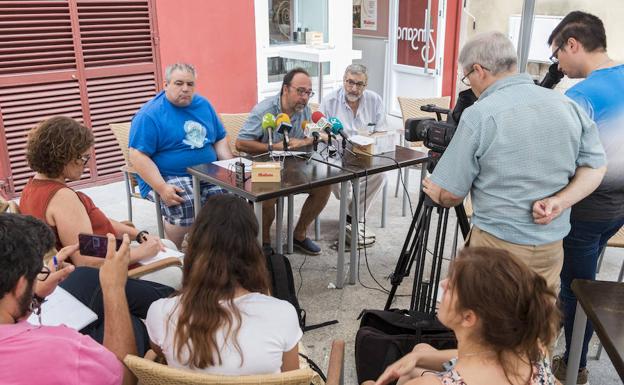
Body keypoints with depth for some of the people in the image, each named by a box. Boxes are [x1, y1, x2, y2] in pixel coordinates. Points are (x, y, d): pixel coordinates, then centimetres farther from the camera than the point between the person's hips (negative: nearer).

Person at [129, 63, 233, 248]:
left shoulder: (203, 105, 12)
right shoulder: (149, 115, -7)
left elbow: (220, 139, 18)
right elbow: (138, 156, -13)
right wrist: (161, 188, -25)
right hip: (167, 178, -5)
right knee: (185, 207, -35)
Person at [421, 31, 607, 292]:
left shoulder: (479, 116, -16)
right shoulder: (568, 106, 0)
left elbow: (451, 194, -11)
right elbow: (596, 167, 5)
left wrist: (433, 191, 9)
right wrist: (560, 202, -5)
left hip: (497, 247, -5)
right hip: (552, 248, 5)